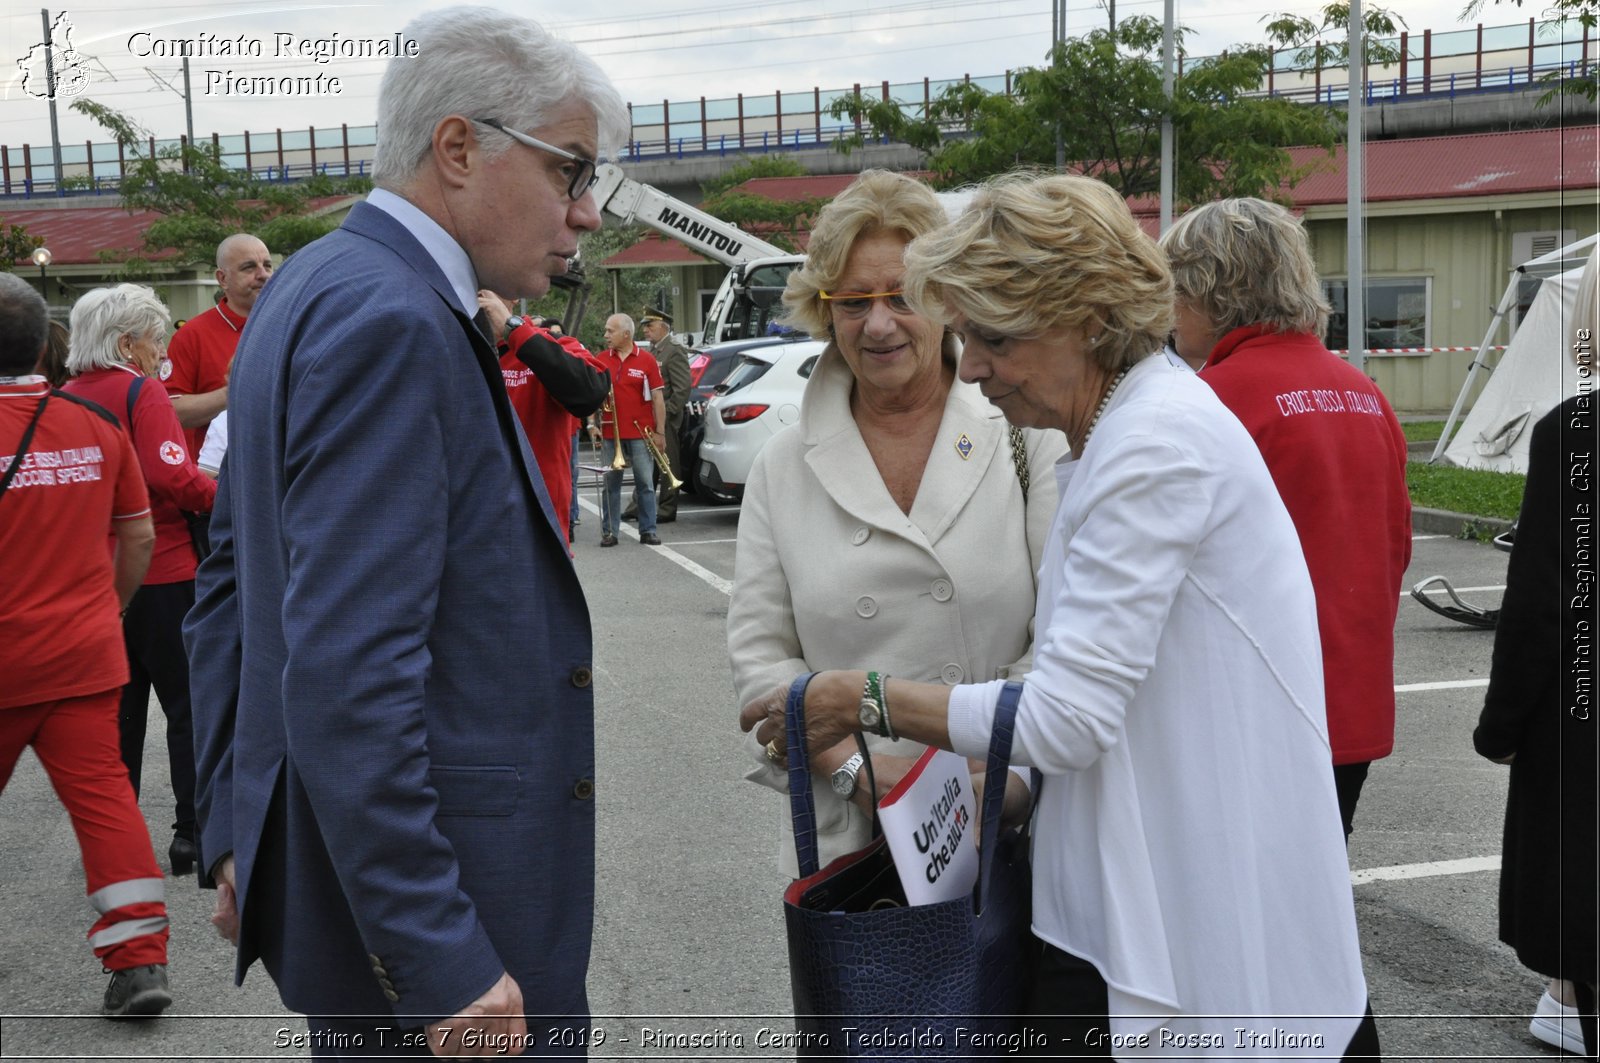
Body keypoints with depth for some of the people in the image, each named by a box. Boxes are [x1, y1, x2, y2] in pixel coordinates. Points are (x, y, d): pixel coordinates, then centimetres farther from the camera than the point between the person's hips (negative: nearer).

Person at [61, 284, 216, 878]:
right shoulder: (141, 391, -11)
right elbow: (172, 475, -23)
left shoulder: (65, 398, 8)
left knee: (118, 709, 14)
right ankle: (193, 833, 8)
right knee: (188, 706, 5)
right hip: (160, 573, -6)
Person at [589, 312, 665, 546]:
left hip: (640, 432, -2)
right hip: (609, 432, 2)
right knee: (611, 483, 6)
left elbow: (657, 397, 0)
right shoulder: (600, 360, 6)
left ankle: (648, 531, 10)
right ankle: (609, 531, 12)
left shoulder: (646, 360, -1)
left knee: (646, 483, 2)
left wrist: (659, 431, -3)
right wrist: (592, 423, 2)